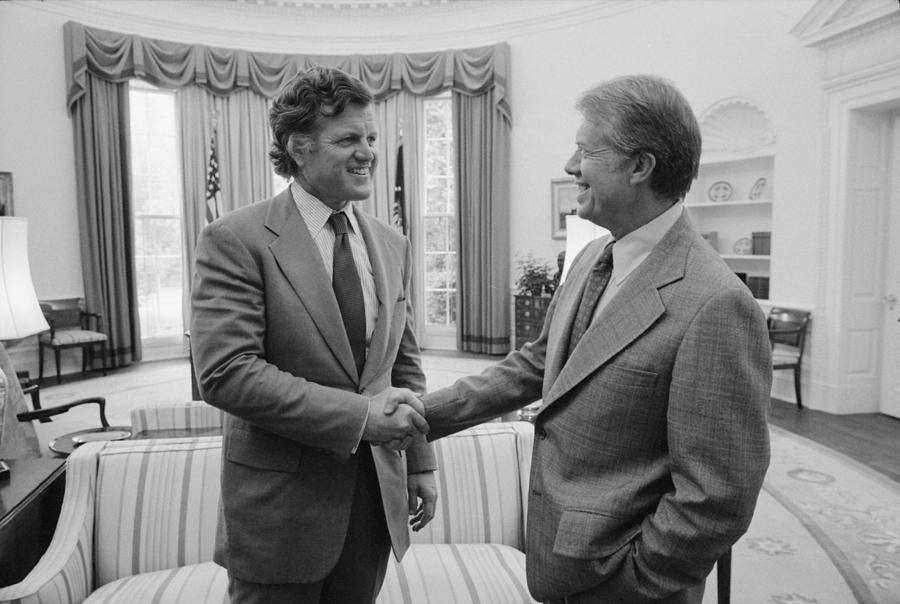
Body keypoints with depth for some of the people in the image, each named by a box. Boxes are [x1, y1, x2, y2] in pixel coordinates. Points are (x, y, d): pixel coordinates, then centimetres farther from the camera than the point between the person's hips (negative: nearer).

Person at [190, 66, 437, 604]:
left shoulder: (392, 245, 5)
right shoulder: (236, 241, -13)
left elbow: (406, 362, 9)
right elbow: (225, 372, -21)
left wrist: (420, 463, 6)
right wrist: (358, 414, -24)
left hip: (377, 496, 5)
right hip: (281, 504, -4)